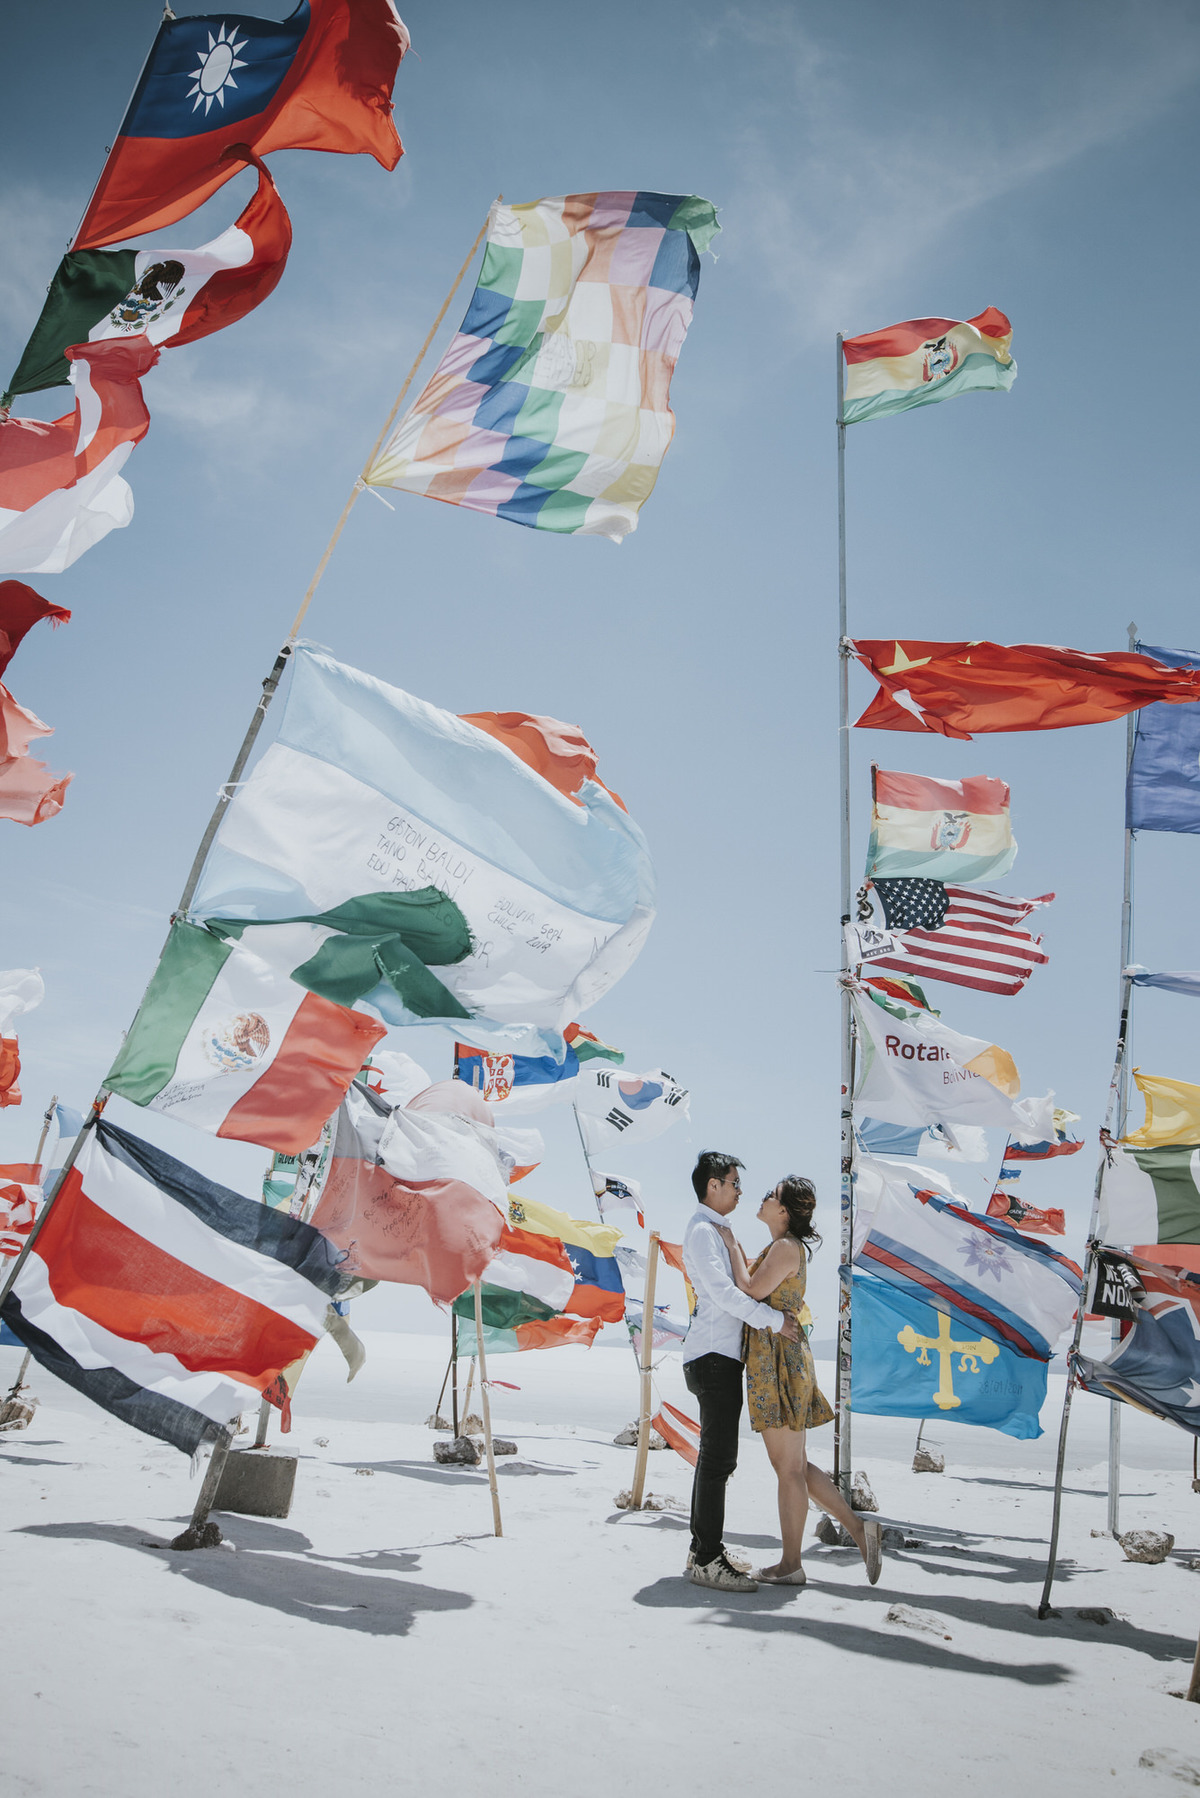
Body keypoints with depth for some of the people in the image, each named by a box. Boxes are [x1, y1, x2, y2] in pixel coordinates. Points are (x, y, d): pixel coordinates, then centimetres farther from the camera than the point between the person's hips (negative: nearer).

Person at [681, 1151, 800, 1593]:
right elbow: (722, 1292, -19)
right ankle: (708, 1560, -7)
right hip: (713, 1354, -10)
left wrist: (766, 1320, 7)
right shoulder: (701, 1230, -11)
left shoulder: (715, 1232, 21)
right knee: (718, 1457, -10)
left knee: (716, 1456, 12)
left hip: (720, 1356, 10)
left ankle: (702, 1550, 18)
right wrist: (774, 1319, -15)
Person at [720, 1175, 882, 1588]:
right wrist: (736, 1247, 20)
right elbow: (756, 1291, 21)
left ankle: (790, 1565, 9)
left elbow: (751, 1291, -19)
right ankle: (857, 1526, 16)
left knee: (789, 1468, 0)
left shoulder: (786, 1247, -13)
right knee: (794, 1466, 14)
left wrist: (732, 1248, -8)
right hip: (773, 1358, 10)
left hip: (779, 1360, -10)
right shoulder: (783, 1248, 17)